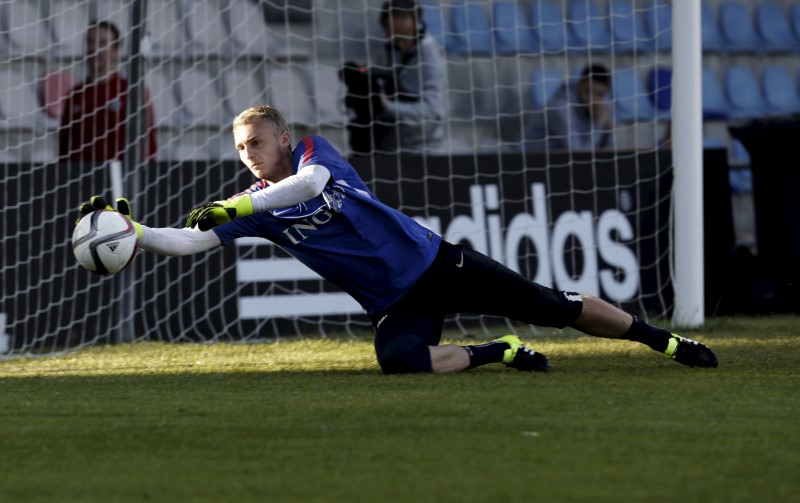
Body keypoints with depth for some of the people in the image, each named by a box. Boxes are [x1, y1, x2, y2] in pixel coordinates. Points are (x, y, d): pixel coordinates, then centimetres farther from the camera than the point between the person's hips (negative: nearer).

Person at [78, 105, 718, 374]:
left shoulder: (315, 153, -7)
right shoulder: (254, 207, 2)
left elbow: (311, 181, -30)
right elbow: (189, 242, -5)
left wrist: (233, 208, -35)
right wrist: (127, 226, -19)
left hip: (436, 263, -2)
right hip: (393, 305, 2)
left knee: (553, 307, -4)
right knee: (397, 358, -32)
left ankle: (665, 342, 11)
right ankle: (499, 353, -9)